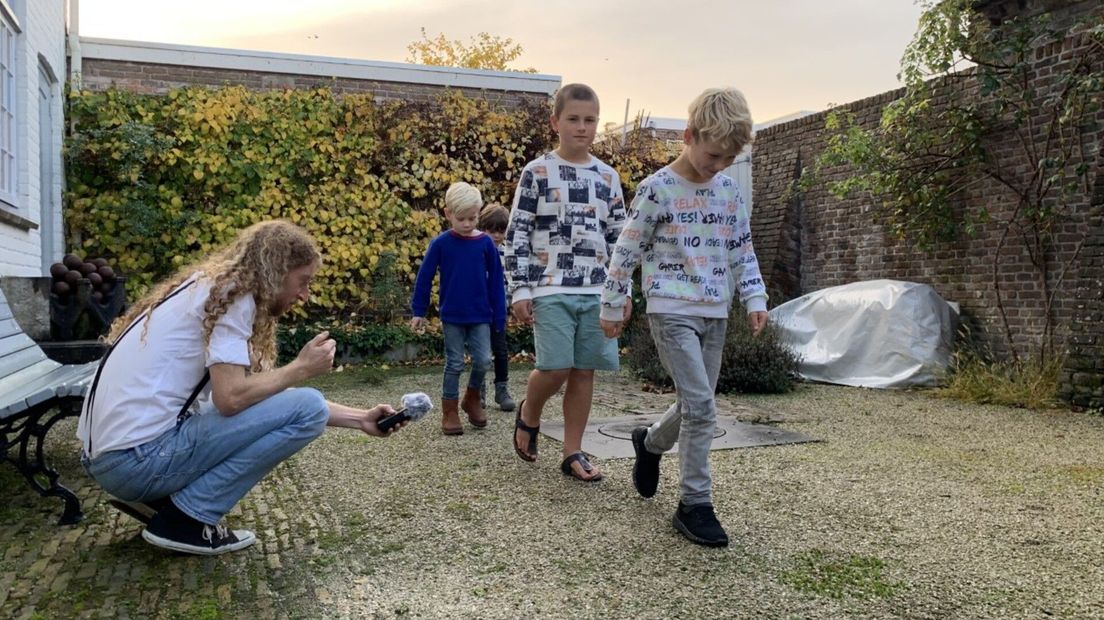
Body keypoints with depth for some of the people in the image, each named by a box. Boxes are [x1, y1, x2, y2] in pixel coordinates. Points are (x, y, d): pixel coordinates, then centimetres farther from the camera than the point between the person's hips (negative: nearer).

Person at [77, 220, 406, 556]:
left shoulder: (211, 287, 17)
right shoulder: (233, 293, -10)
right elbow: (230, 398, -21)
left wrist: (359, 419, 14)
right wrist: (301, 368, -4)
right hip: (138, 456, -10)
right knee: (308, 407, -12)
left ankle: (152, 498, 15)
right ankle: (186, 518, -6)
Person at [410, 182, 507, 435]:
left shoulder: (486, 243, -4)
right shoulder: (441, 243, -7)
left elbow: (496, 280, 1)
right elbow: (424, 277, 0)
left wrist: (499, 316, 1)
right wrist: (419, 312, 2)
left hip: (480, 315, 1)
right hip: (452, 315, -1)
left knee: (483, 360, -2)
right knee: (454, 364, 4)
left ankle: (472, 398, 25)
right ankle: (449, 412, 17)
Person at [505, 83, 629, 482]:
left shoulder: (608, 177, 11)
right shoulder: (537, 172, 0)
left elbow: (618, 238, 14)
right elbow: (517, 234, -2)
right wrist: (519, 290, -7)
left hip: (596, 291, 4)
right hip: (551, 289, -4)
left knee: (584, 371, 5)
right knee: (556, 367, -11)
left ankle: (573, 452, 16)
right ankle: (528, 415, 20)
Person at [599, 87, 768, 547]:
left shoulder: (730, 191, 10)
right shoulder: (658, 189, -8)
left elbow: (743, 249, 16)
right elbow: (627, 250, -4)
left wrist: (755, 298, 5)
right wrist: (612, 306, -1)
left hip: (715, 313, 6)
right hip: (672, 310, -6)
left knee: (695, 405, 12)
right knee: (701, 405, -13)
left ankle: (650, 443, 42)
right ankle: (695, 504, 0)